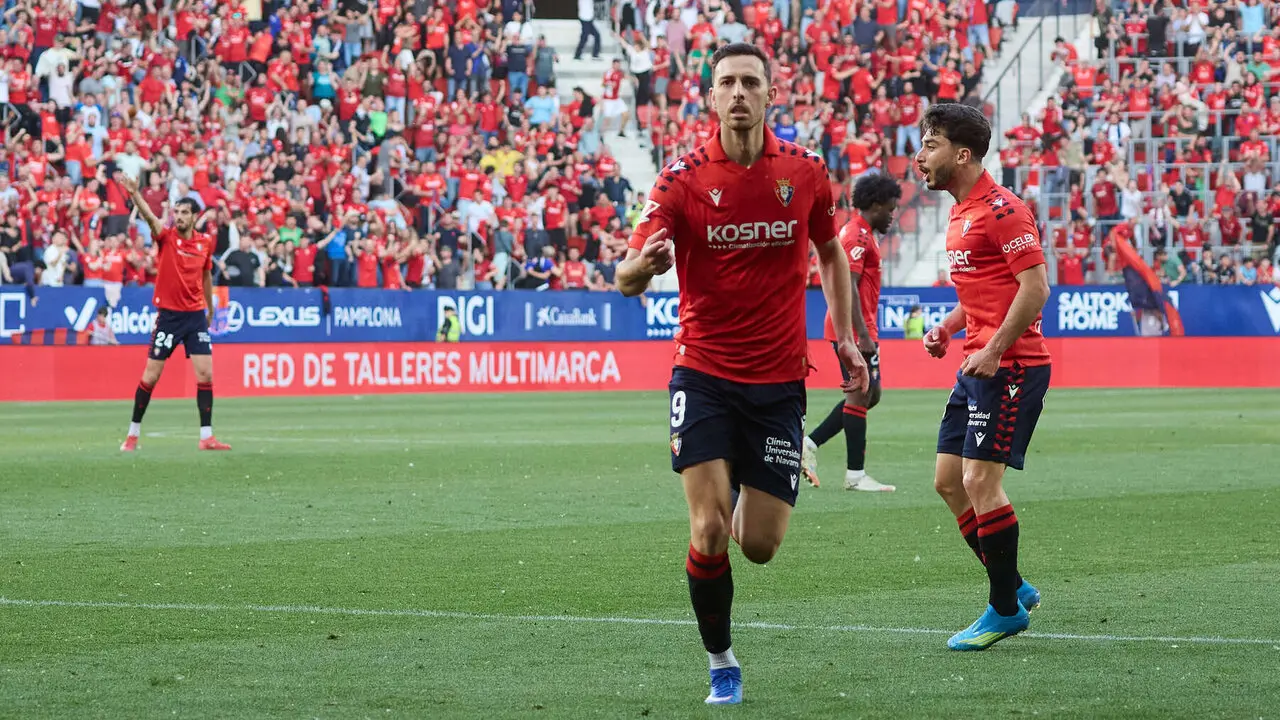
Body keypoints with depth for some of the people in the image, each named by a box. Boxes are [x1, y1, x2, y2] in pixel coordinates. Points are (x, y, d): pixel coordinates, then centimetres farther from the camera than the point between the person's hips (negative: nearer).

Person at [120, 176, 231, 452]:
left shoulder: (205, 242, 4)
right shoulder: (167, 237, -6)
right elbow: (149, 217, -26)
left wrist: (210, 309, 26)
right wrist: (134, 194, -44)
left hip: (196, 316, 3)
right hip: (168, 315, -3)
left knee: (205, 375, -4)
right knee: (150, 377, 0)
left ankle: (206, 437, 2)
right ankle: (133, 434, 12)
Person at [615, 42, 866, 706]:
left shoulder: (806, 172, -1)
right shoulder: (683, 177, -8)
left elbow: (830, 254, 18)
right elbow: (628, 277, -16)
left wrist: (846, 339, 11)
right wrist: (642, 264, -40)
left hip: (778, 380, 2)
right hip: (704, 373, -2)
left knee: (760, 545, 1)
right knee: (709, 533, -13)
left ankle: (748, 498, 39)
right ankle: (721, 666, 7)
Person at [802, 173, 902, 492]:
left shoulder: (859, 233, 17)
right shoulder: (858, 236, -15)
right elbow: (848, 287, -23)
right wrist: (863, 335, -25)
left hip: (856, 330, 11)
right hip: (856, 331, -11)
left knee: (870, 394, 14)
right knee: (861, 396, -6)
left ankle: (809, 444, 13)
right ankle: (855, 475, -3)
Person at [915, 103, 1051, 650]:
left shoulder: (1000, 209, -13)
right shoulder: (961, 213, 17)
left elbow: (1035, 287, -19)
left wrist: (993, 351, -20)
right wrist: (947, 329, 12)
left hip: (1010, 366, -10)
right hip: (977, 365, 10)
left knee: (980, 480, -10)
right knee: (948, 480, 9)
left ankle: (1005, 608, 0)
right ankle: (1013, 587, 18)